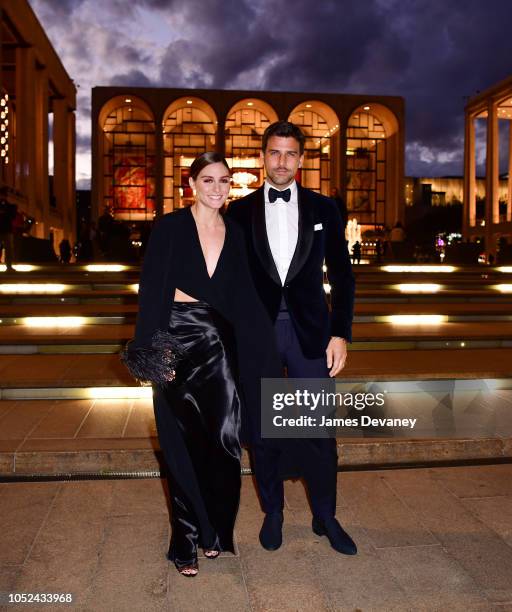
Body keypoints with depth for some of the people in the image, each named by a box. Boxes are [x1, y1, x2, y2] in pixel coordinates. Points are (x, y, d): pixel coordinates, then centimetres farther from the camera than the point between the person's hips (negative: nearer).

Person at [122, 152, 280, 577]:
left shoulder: (235, 234, 9)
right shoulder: (170, 227, -3)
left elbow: (244, 298, 11)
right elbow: (151, 290, -7)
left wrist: (266, 347, 6)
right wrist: (151, 351, -13)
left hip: (219, 345, 3)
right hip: (178, 341, -3)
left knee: (223, 441, -2)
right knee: (185, 446, 5)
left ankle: (215, 530, 22)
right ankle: (186, 541, 22)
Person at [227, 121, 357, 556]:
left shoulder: (323, 209, 5)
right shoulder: (240, 211, 4)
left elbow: (342, 274, 5)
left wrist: (340, 333, -2)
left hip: (309, 333, 0)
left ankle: (325, 516, 25)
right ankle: (273, 512, 29)